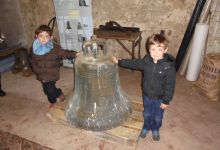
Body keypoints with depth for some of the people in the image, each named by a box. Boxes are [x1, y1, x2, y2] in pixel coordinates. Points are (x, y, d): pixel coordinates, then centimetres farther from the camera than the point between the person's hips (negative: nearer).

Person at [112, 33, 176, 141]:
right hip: (147, 95, 3)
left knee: (158, 116, 21)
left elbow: (170, 85, -19)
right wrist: (119, 62, 8)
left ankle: (155, 129, 50)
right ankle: (146, 127, 52)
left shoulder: (169, 66, -25)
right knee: (147, 114, 25)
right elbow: (134, 63, 4)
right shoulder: (146, 60, -13)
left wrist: (166, 100, -14)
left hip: (160, 98, -3)